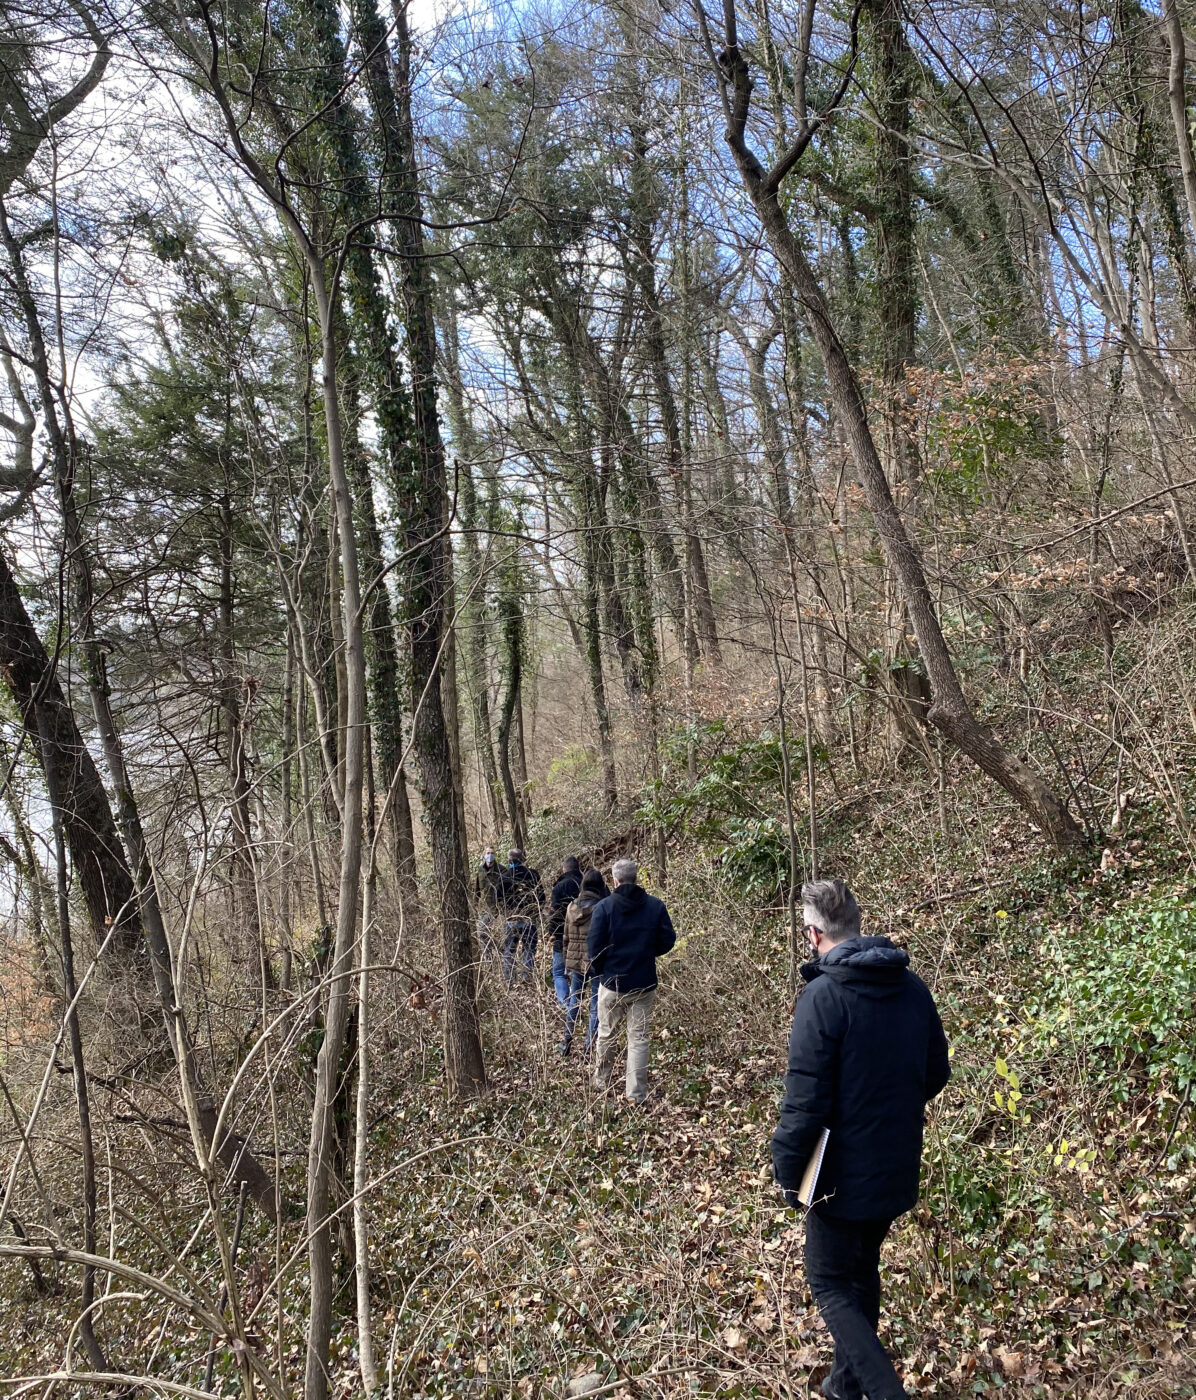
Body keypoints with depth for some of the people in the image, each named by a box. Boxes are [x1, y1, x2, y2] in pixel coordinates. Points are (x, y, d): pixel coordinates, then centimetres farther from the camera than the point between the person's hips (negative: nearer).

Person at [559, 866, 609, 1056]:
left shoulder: (572, 908, 1)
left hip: (575, 962, 5)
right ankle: (590, 1047, 13)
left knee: (574, 1001, 19)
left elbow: (566, 938, 10)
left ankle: (566, 1042, 25)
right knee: (596, 1005, 7)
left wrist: (567, 963, 20)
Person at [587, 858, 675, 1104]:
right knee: (638, 1039, 9)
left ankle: (601, 1082, 32)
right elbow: (667, 941, -1)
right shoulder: (656, 905, -5)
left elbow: (594, 946, -10)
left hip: (612, 983, -1)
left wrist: (599, 970, 7)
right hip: (644, 984, 1)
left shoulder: (603, 907, -10)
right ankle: (636, 1095, 11)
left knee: (606, 1034, 17)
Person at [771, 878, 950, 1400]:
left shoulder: (822, 997, -24)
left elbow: (806, 1101, -23)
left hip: (844, 1175, -7)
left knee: (830, 1284, 11)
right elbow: (936, 1072, 8)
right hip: (897, 1169, 7)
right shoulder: (913, 988, -3)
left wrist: (786, 1171, -10)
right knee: (863, 1271, 24)